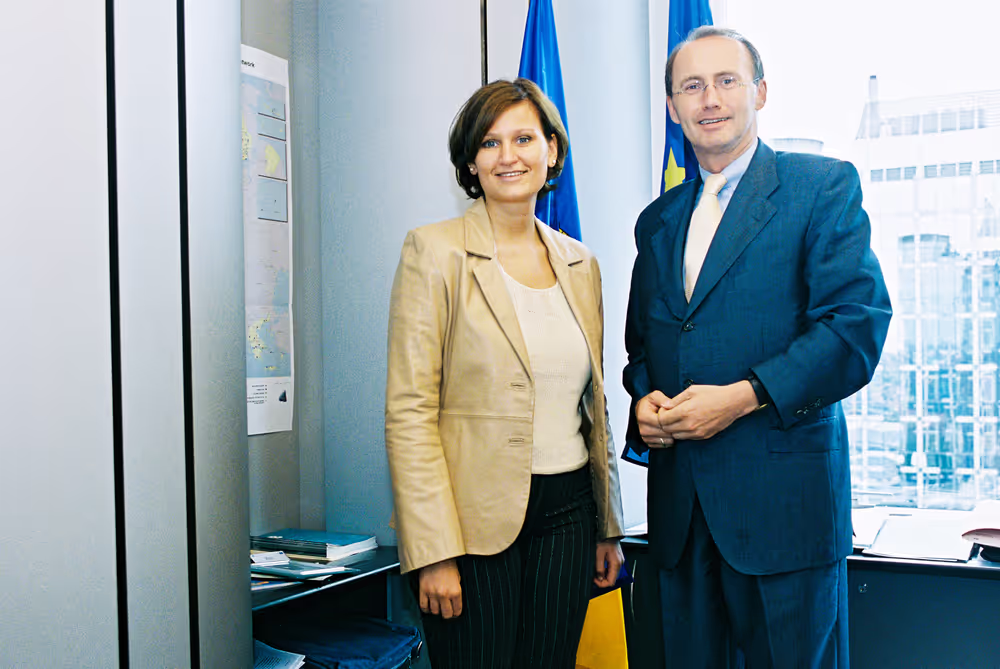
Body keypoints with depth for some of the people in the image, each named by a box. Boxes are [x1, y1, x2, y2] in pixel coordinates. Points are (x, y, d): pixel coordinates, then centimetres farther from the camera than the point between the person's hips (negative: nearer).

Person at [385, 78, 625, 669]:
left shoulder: (580, 263, 10)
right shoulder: (435, 251, -6)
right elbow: (409, 412, -11)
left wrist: (608, 527, 16)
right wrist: (435, 552, -16)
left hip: (567, 515, 5)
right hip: (475, 518, -4)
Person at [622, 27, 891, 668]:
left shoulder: (824, 186, -1)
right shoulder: (658, 220, 17)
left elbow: (858, 322, -11)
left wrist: (745, 396, -19)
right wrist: (644, 398, -1)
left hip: (784, 491, -5)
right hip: (680, 499, 5)